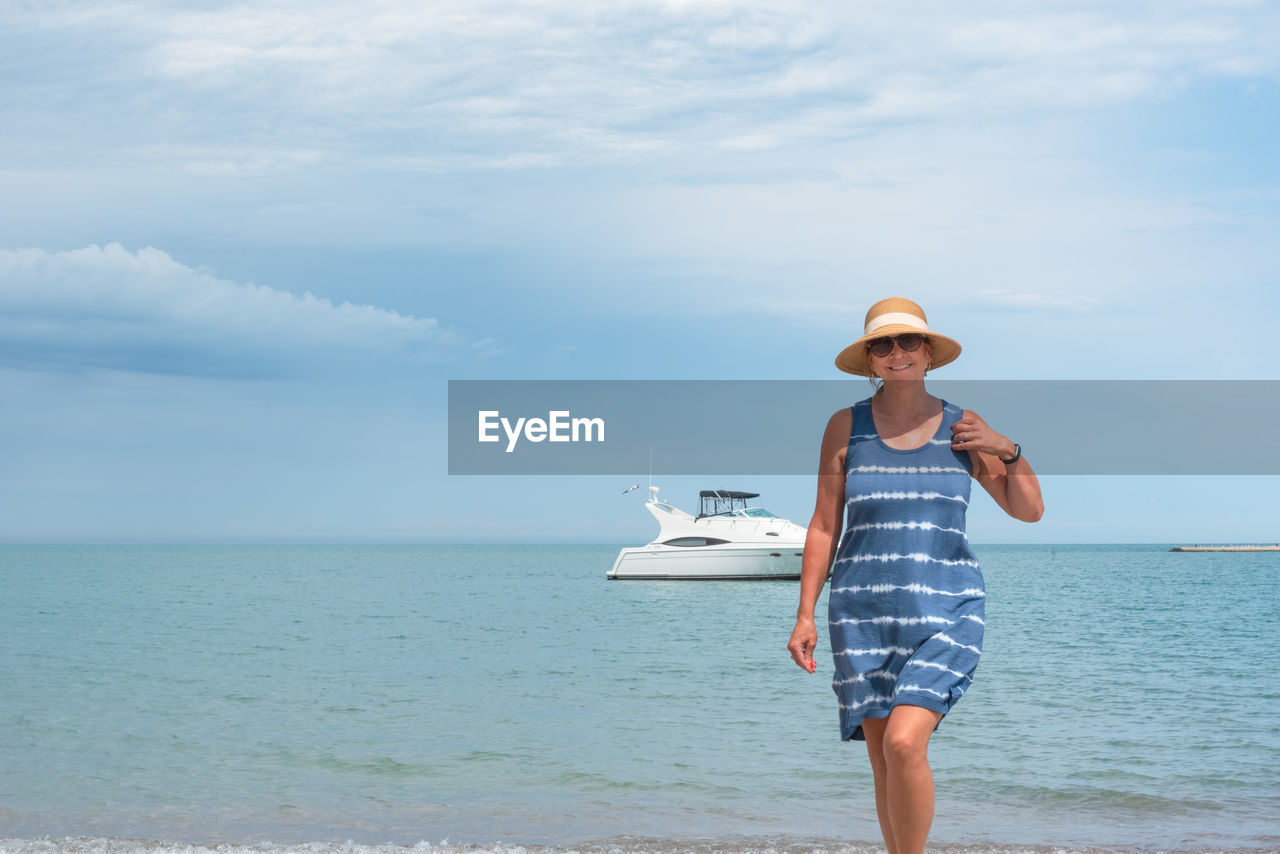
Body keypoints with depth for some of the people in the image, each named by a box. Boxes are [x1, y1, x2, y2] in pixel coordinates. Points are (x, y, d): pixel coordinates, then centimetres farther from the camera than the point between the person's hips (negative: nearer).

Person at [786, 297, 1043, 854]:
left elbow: (1029, 510, 9)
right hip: (863, 614, 2)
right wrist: (805, 614, 0)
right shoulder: (846, 427, 4)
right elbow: (824, 527, 5)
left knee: (904, 744, -19)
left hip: (944, 611, -1)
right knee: (882, 760, 4)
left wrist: (1008, 451, -7)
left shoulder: (962, 428, 4)